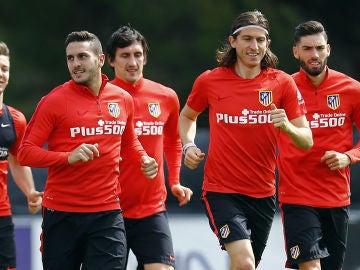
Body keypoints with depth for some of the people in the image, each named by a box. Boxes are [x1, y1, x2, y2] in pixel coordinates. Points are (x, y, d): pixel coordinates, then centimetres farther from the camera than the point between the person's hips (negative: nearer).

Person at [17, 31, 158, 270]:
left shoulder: (123, 99, 8)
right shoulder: (54, 101, -5)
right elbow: (26, 152, -8)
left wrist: (143, 159, 4)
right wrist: (69, 157, -22)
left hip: (107, 213, 2)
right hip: (62, 214, -2)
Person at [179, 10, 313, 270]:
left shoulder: (282, 83, -1)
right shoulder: (209, 81, -2)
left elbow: (307, 141, -1)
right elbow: (187, 116, 18)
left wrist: (287, 127, -22)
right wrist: (189, 145, -1)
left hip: (263, 193, 3)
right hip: (221, 190, -3)